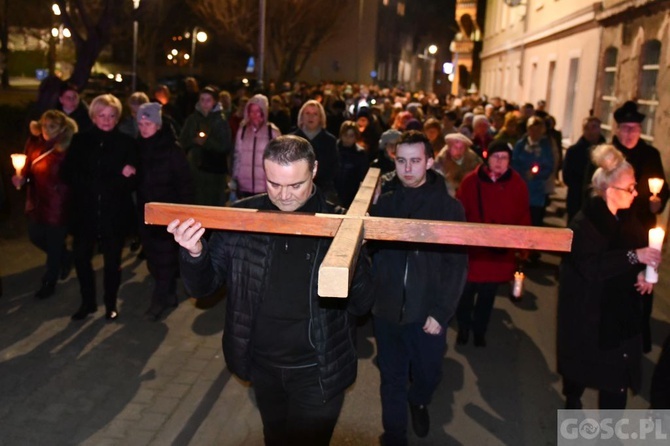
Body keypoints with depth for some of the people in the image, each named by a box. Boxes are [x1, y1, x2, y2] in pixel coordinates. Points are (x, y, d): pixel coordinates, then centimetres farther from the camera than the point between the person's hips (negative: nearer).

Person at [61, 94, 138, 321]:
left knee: (112, 261, 8)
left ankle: (111, 304, 27)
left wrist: (96, 183, -18)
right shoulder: (80, 141, 4)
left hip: (115, 213, -2)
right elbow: (68, 174, -2)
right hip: (85, 212, 2)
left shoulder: (126, 143, -3)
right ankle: (88, 302, 27)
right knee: (81, 257, 6)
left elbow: (133, 181, -7)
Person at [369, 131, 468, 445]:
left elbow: (456, 265, -8)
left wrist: (441, 312, -13)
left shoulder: (448, 206, -6)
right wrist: (369, 296, -14)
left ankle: (419, 401, 51)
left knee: (428, 374, 18)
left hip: (428, 312, -1)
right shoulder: (383, 202, 0)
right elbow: (371, 253, 1)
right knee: (392, 379, 14)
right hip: (387, 310, 1)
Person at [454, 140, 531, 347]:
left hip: (500, 253, 2)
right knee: (466, 292, 10)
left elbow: (523, 218, 1)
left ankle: (479, 330, 37)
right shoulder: (471, 181, -8)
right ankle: (463, 327, 35)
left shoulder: (518, 184, -3)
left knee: (488, 295, 16)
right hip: (471, 249, -1)